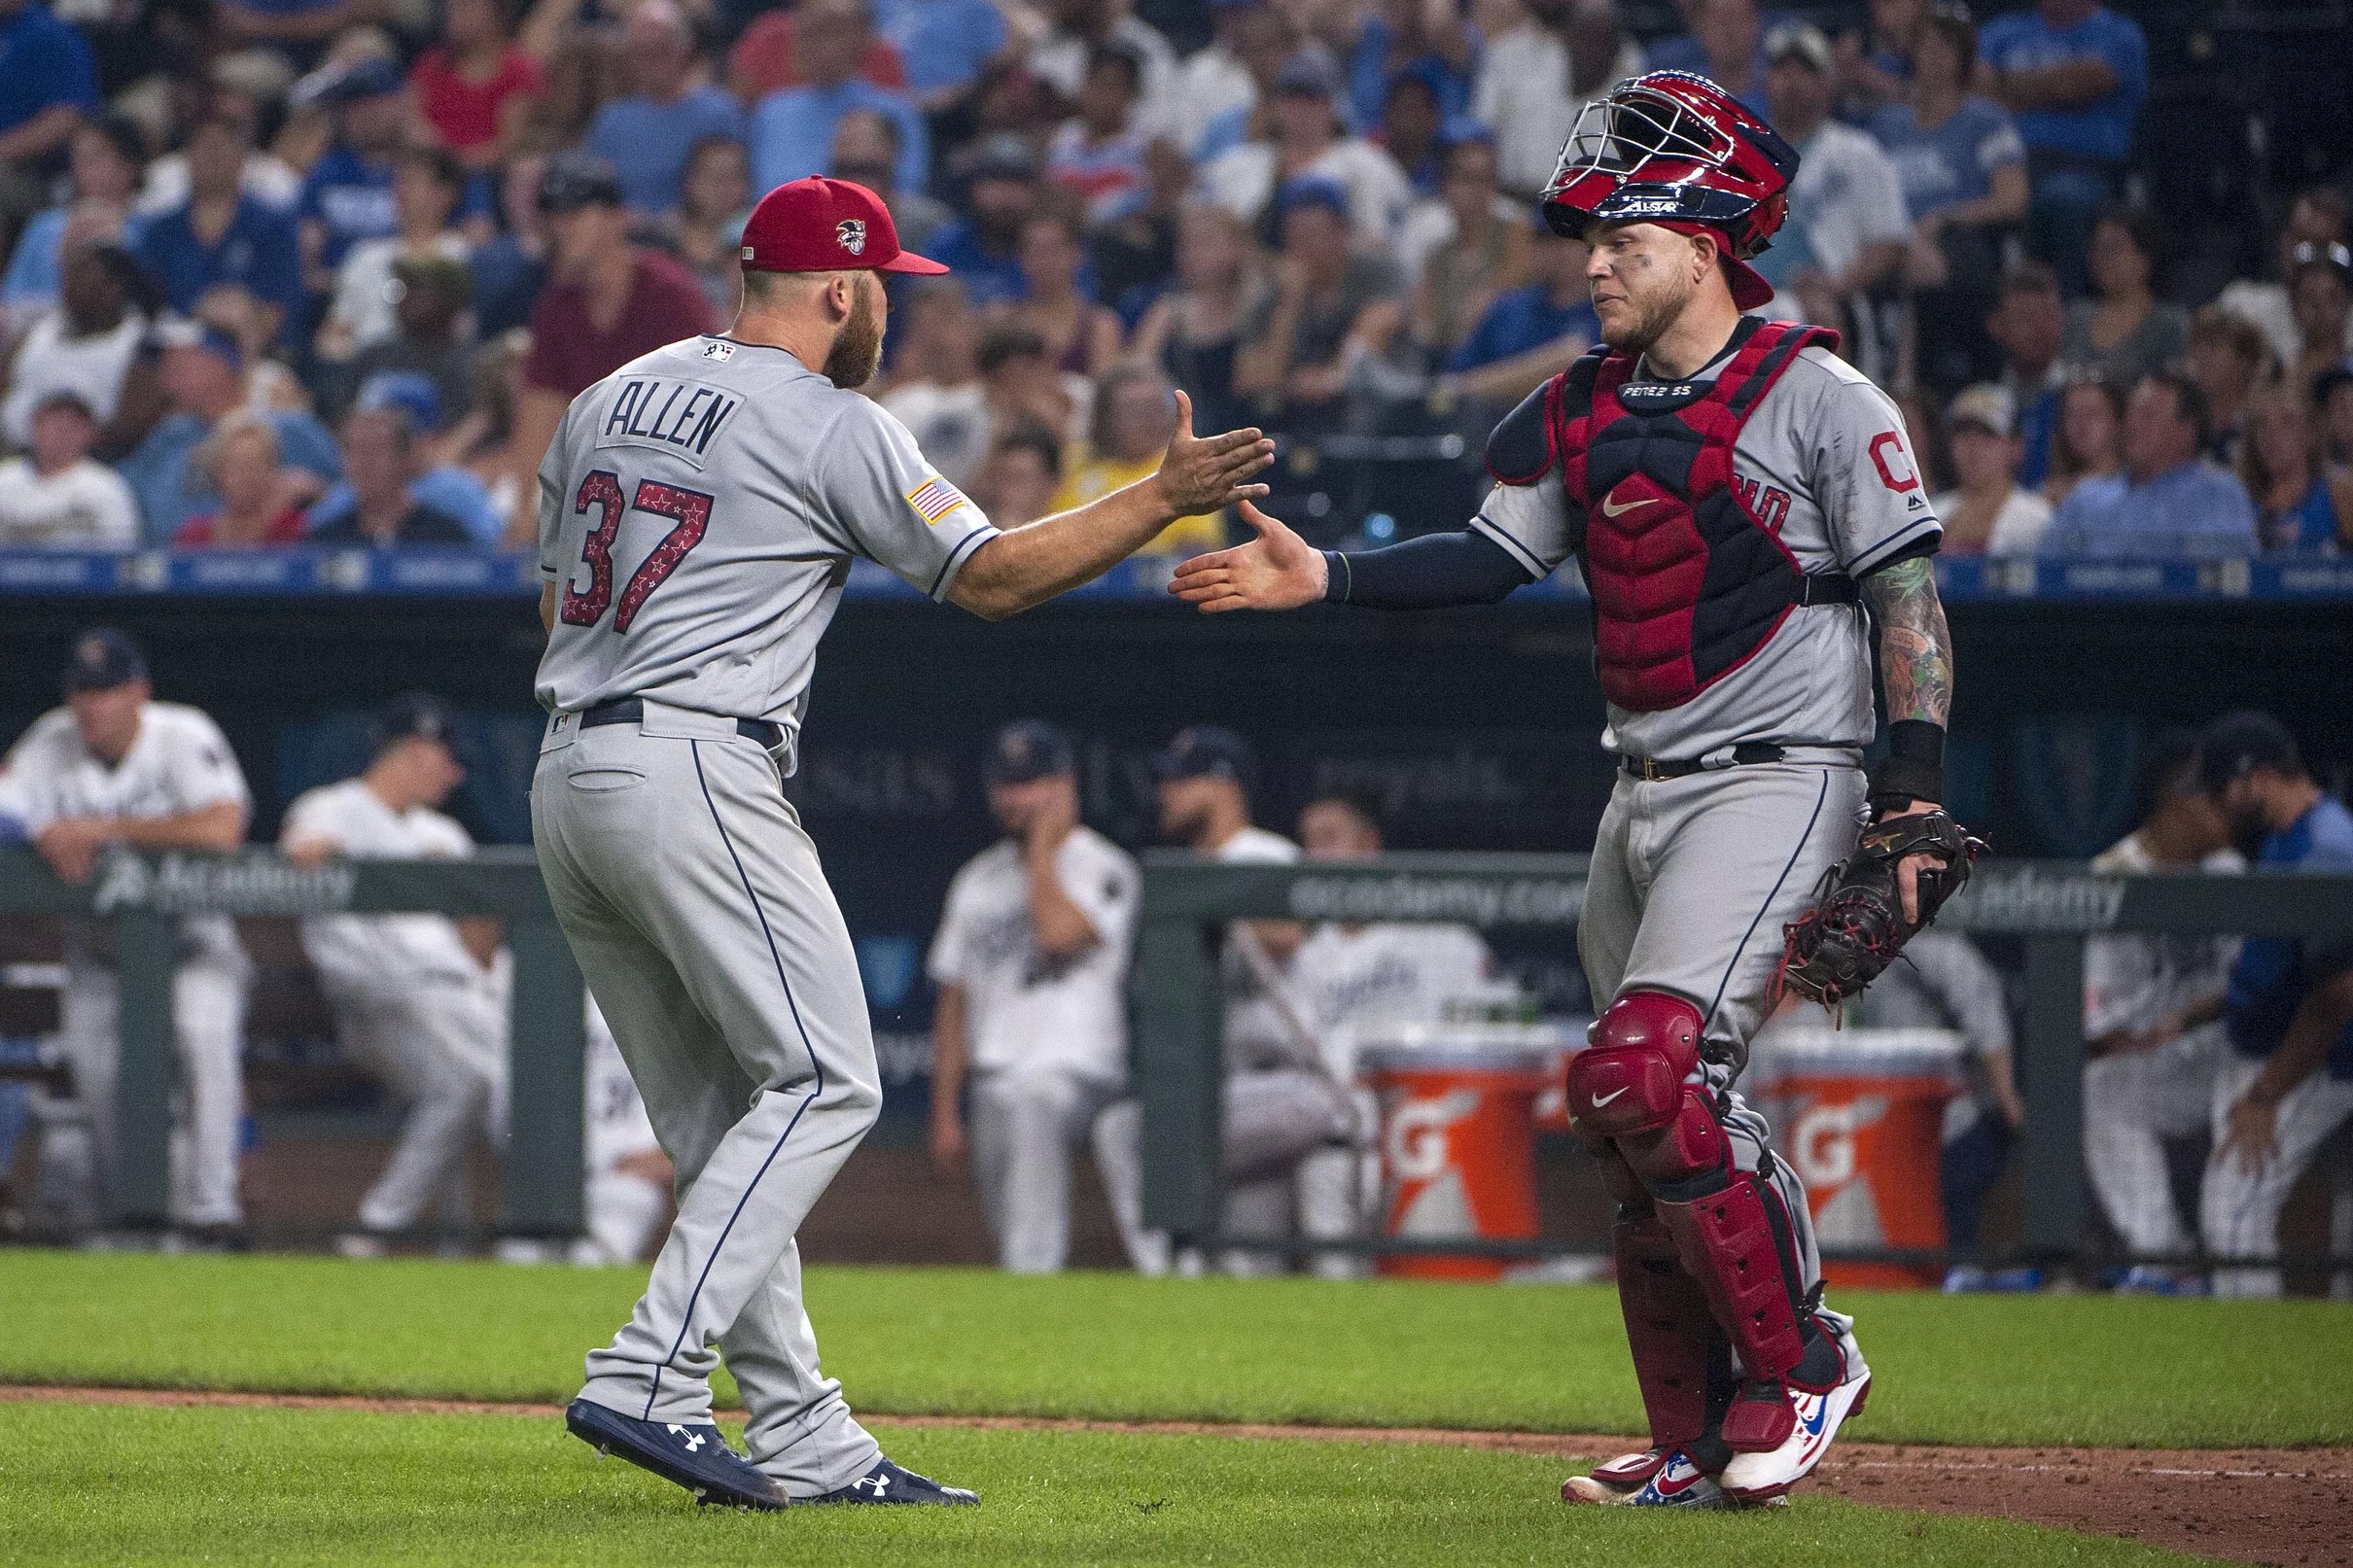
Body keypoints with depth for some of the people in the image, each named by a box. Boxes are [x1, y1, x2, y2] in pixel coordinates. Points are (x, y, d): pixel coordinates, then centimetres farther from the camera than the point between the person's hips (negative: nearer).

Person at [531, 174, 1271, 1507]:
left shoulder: (611, 398, 18)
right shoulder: (831, 429, -6)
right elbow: (993, 576, -5)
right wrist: (1164, 499, 0)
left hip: (566, 780, 9)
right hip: (695, 771, -9)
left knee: (722, 1122, 10)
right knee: (823, 1083, -6)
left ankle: (805, 1443, 7)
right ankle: (648, 1380, -18)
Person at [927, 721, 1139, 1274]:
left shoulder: (1102, 868, 0)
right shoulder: (978, 880, 20)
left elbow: (1060, 933, -21)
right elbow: (953, 1002, 21)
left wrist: (1043, 846, -7)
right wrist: (944, 1113, 16)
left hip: (1073, 1072, -8)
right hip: (994, 1080, 8)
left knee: (1034, 1108, -39)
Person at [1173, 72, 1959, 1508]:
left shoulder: (1818, 400, -10)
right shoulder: (1583, 410, 11)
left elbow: (1911, 601, -10)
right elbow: (1494, 556, 9)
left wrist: (1912, 798, -16)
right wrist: (1321, 577, -4)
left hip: (1778, 785, -8)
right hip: (1643, 797, 8)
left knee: (1648, 1075, -22)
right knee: (1648, 1119, 8)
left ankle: (1798, 1360, -7)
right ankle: (1697, 1446, 16)